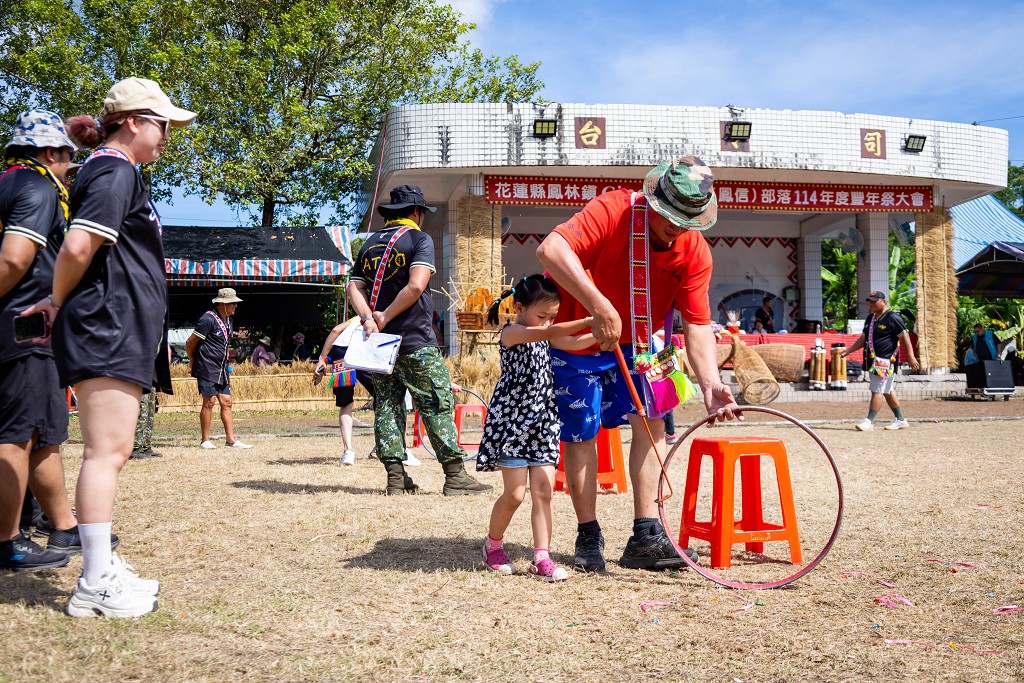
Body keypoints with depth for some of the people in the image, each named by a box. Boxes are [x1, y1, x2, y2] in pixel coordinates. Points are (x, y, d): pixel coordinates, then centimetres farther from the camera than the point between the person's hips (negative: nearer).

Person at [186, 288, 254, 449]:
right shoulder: (208, 319, -14)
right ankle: (205, 440, 2)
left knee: (226, 402, 5)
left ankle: (231, 439, 7)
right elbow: (190, 342, -10)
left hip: (222, 368, 9)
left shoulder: (228, 320, 14)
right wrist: (193, 360, 4)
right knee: (209, 401, -6)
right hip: (207, 368, -8)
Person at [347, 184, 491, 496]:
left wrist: (368, 319, -9)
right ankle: (455, 475, -2)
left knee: (387, 406, 8)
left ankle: (395, 476, 7)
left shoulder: (369, 244, 15)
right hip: (415, 341, -6)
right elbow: (416, 286, -18)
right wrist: (386, 317, -11)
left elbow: (354, 287, 4)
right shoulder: (419, 239, -4)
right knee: (438, 404, -2)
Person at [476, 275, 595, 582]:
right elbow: (551, 333, -25)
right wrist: (591, 321, -33)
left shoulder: (542, 336, 14)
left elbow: (573, 343, 5)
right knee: (514, 494, -3)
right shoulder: (512, 333, -11)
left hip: (542, 423, 7)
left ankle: (542, 559, 0)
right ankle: (492, 545, 21)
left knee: (543, 492, -1)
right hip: (512, 421, -7)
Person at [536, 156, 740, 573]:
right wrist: (600, 308, -49)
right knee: (580, 436, 1)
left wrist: (711, 384, -31)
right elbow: (550, 250, -43)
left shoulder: (696, 252, -14)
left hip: (634, 345, 4)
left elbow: (697, 324, -15)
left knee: (652, 422, -8)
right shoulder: (613, 210, -29)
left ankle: (645, 538, -3)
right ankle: (588, 538, 17)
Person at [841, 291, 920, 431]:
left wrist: (910, 356, -17)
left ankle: (870, 421, -9)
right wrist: (847, 351, 15)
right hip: (872, 361, 9)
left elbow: (905, 337, -12)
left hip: (885, 361, -9)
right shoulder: (870, 318, 16)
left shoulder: (892, 318, -10)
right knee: (888, 391, 13)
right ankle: (900, 420, 22)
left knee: (877, 390, -10)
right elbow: (863, 339, 22)